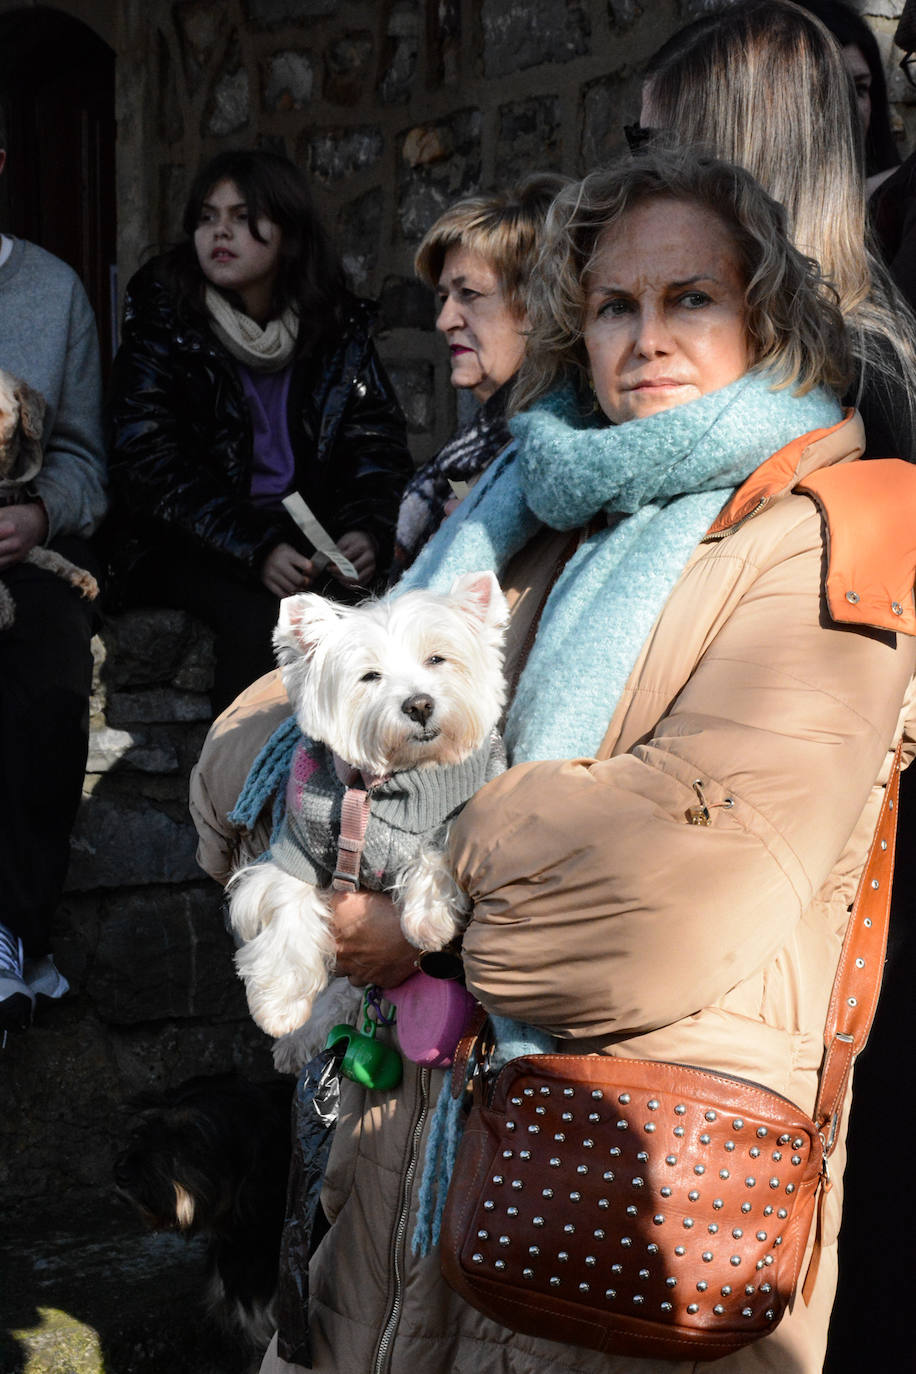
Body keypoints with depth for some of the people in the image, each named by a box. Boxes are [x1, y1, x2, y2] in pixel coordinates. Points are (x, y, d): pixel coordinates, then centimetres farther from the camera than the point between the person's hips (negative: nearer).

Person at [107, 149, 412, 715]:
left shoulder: (339, 324, 6)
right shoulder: (163, 322, -3)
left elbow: (379, 445, 5)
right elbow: (152, 467, -12)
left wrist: (369, 531, -18)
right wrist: (257, 549, -25)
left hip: (312, 535, 3)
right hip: (187, 547, -3)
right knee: (264, 614, -32)